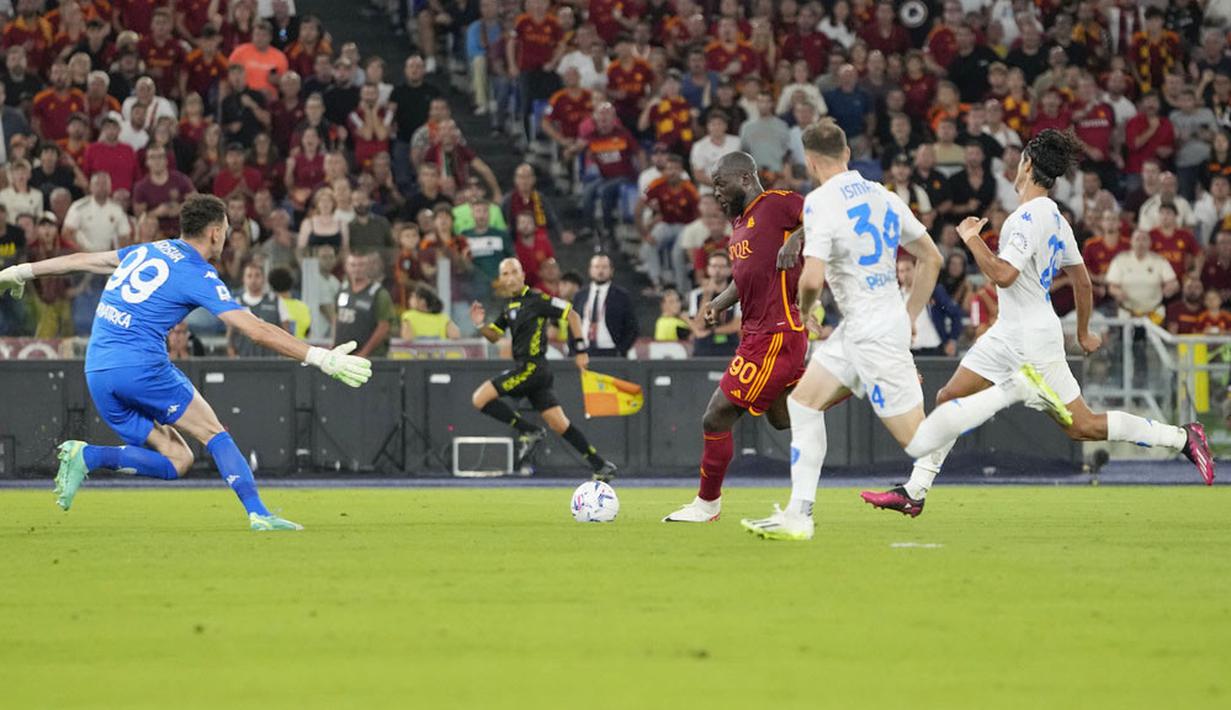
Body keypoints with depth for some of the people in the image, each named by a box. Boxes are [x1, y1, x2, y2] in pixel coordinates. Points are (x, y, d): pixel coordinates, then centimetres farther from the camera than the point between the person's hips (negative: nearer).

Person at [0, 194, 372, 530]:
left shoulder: (146, 252, 18)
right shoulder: (198, 276, -3)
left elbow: (85, 260, 29)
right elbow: (257, 330, -9)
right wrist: (320, 358, -7)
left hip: (97, 372, 7)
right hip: (141, 365, -7)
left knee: (176, 460, 8)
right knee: (214, 434, 3)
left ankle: (86, 455, -8)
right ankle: (258, 514, -11)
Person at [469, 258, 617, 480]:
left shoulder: (536, 300, -8)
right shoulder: (509, 306, 16)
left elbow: (572, 315, -6)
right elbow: (494, 336, 23)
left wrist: (580, 350, -7)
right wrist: (481, 324, 2)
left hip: (532, 368, -8)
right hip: (525, 369, 8)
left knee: (480, 399, -12)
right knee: (559, 424, 7)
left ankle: (529, 432, -7)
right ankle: (601, 466, 9)